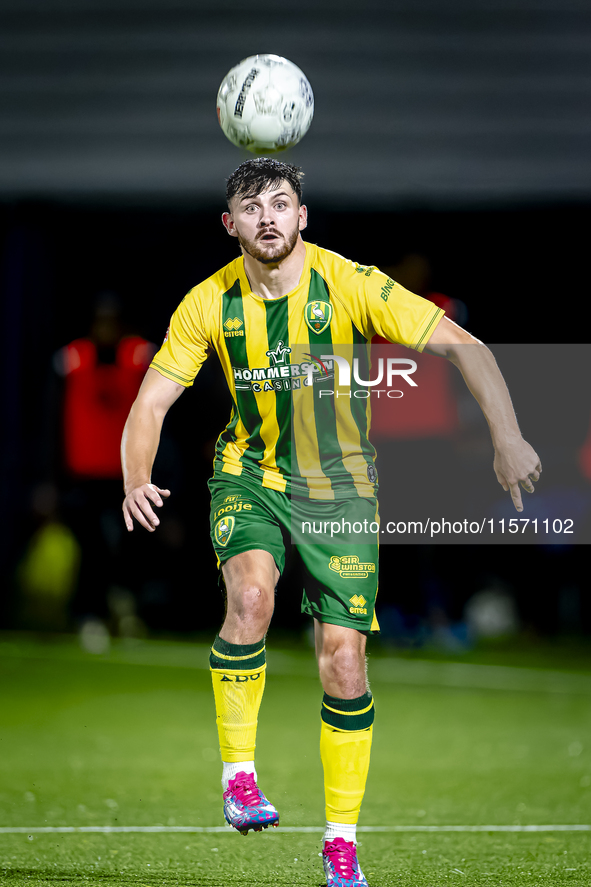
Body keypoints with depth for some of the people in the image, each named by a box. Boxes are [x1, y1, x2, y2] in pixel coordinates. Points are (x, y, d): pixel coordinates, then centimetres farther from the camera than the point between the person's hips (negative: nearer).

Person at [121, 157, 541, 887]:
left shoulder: (349, 285, -16)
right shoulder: (210, 303, -9)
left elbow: (464, 348, -18)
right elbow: (151, 402, -4)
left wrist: (506, 437, -31)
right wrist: (136, 483, -23)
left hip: (340, 486, 0)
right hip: (250, 475, 1)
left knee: (344, 661, -5)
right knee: (251, 593, -31)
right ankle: (238, 775, -15)